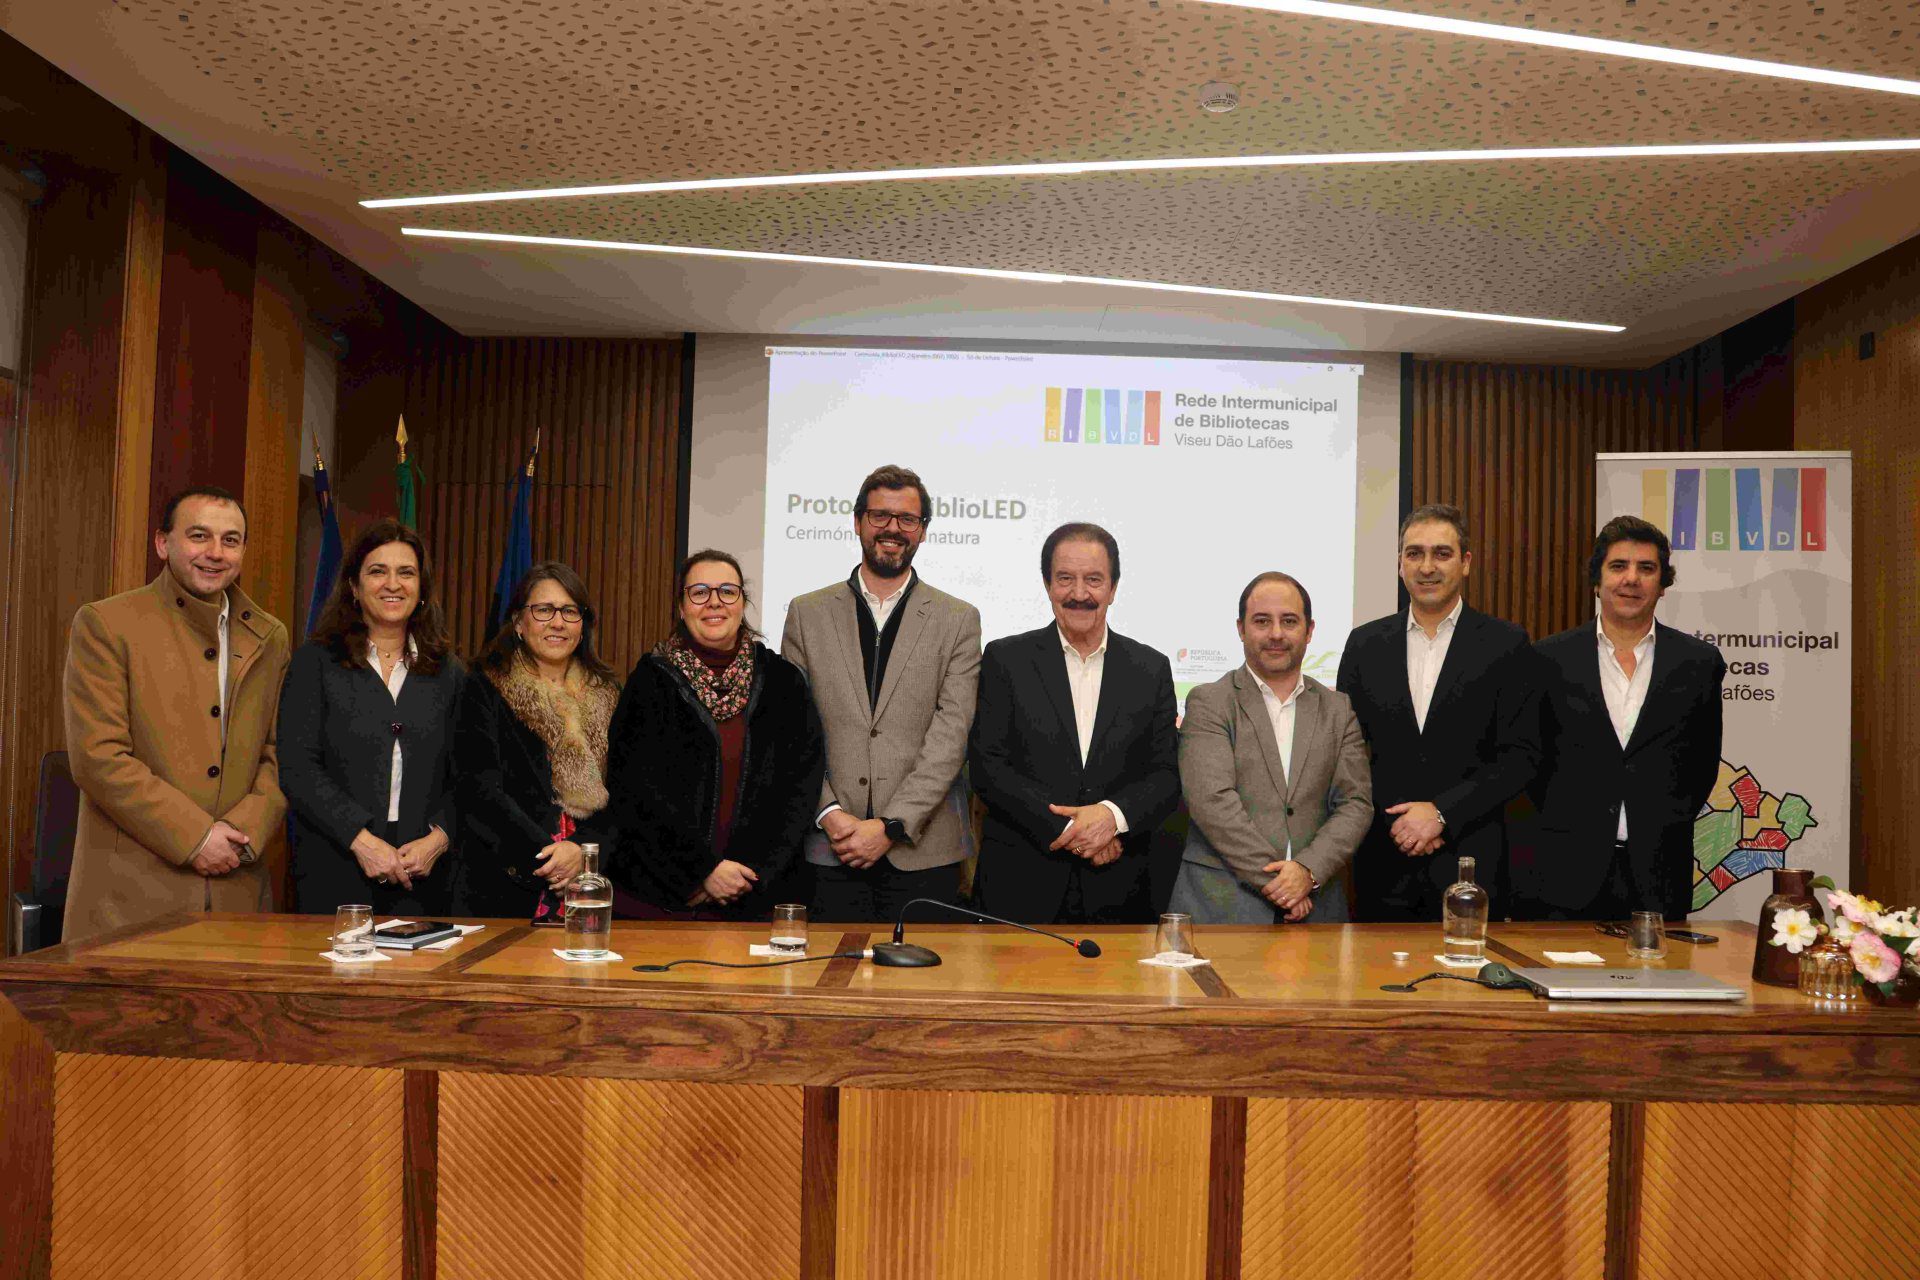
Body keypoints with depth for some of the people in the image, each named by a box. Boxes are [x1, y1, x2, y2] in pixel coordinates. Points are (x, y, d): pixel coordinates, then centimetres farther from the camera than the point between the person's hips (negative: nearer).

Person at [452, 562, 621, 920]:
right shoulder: (485, 690, 2)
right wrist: (545, 853, -17)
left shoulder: (606, 695, 11)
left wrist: (582, 849, -12)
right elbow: (479, 790, -8)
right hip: (505, 888, -2)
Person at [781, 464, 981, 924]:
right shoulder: (807, 613, 8)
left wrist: (890, 825, -12)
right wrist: (828, 813, -9)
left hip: (923, 852, -1)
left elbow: (951, 735, -5)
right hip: (827, 848, 1)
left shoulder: (958, 620, 4)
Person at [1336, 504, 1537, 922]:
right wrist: (1395, 821, -5)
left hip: (1470, 858, -2)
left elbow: (1521, 755, -3)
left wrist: (1441, 812, -12)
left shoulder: (1505, 644, 1)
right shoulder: (1364, 643, 8)